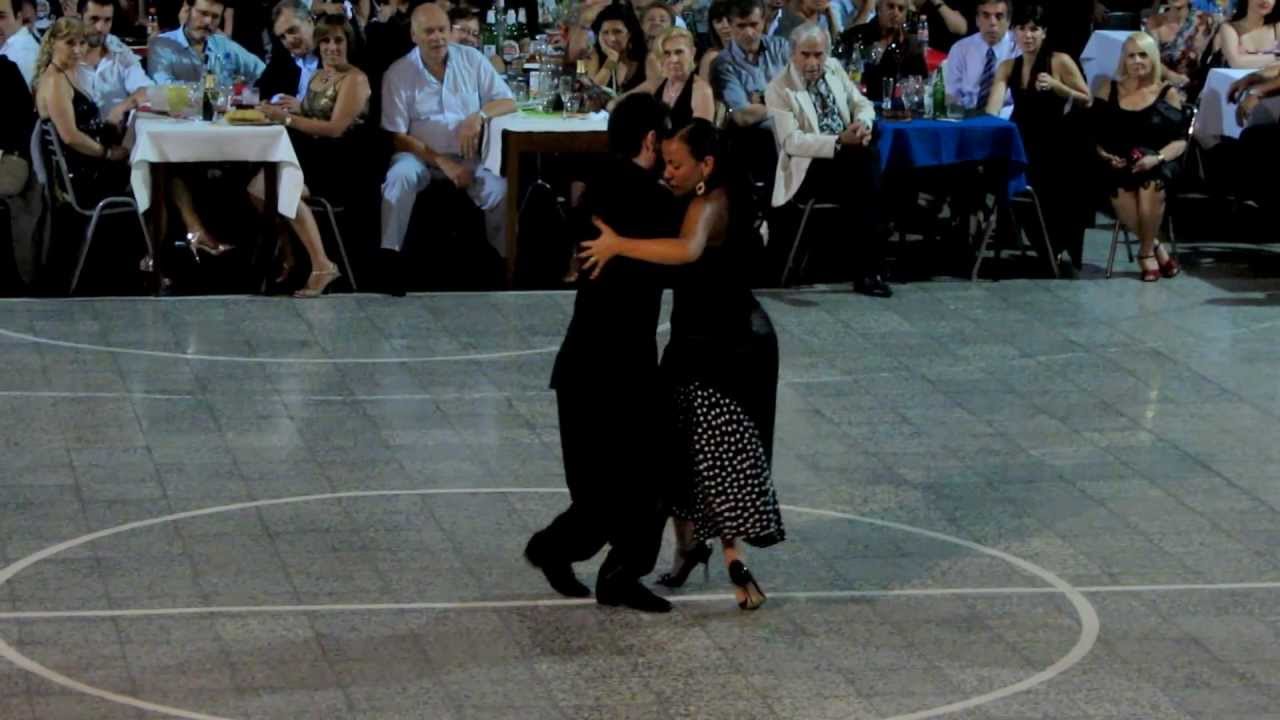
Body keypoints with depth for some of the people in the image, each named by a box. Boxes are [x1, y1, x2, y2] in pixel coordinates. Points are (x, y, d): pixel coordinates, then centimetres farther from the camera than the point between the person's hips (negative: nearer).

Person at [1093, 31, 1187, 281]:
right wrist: (1105, 154, -7)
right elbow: (1094, 134, 13)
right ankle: (1157, 249, -12)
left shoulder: (1168, 93, 11)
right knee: (1121, 194, -36)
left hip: (1156, 165, -1)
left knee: (1150, 184, -39)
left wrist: (1157, 158, -14)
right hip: (1118, 165, 1)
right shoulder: (1110, 89, 16)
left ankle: (1146, 252, -14)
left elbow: (1180, 141, 5)